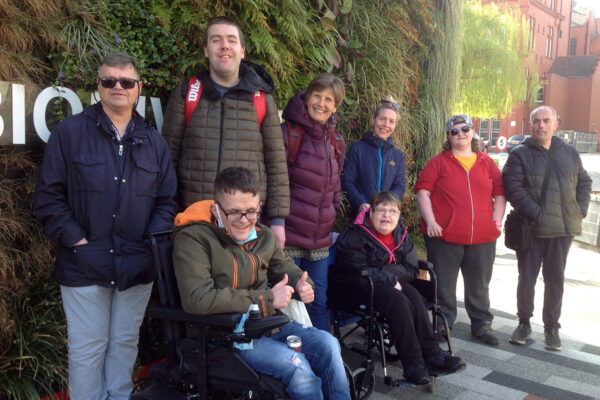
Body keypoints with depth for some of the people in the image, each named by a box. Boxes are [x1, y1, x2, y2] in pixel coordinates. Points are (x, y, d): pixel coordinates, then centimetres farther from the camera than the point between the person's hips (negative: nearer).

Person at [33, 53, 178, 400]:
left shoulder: (154, 142, 9)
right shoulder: (70, 133, -1)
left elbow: (168, 200, 10)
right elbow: (49, 196, -4)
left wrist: (153, 242, -3)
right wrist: (76, 240, -11)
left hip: (137, 266, 3)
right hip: (84, 264, -3)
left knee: (125, 344, 15)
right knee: (87, 348, 6)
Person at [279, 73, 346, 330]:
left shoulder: (336, 142, 13)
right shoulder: (288, 133, -9)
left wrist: (331, 212, 14)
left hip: (320, 239, 6)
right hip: (289, 237, -6)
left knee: (319, 303, 15)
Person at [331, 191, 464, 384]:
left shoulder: (401, 235, 7)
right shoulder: (355, 237, -13)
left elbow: (411, 270, 2)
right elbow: (358, 274, -20)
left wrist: (384, 272, -15)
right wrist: (390, 279, -19)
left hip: (390, 284, 6)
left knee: (414, 296, -24)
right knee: (398, 301, -30)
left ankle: (431, 353, -22)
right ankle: (413, 362, -27)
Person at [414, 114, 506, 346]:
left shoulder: (487, 163, 12)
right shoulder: (439, 162, 3)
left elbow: (499, 193, 15)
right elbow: (422, 190, -3)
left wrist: (497, 220, 2)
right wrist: (430, 221, -12)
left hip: (482, 238, 3)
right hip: (445, 236, -3)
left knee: (479, 284, 14)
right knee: (444, 284, 5)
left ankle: (481, 324, 28)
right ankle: (443, 324, 20)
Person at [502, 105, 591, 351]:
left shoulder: (570, 153, 10)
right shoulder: (520, 154, -3)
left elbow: (584, 183, 18)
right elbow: (513, 187, -12)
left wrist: (580, 211, 4)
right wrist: (535, 213, -18)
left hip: (562, 229, 3)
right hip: (531, 229, -3)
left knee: (555, 278, 10)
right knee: (527, 276, 6)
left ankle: (551, 326, 23)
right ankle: (524, 323, 21)